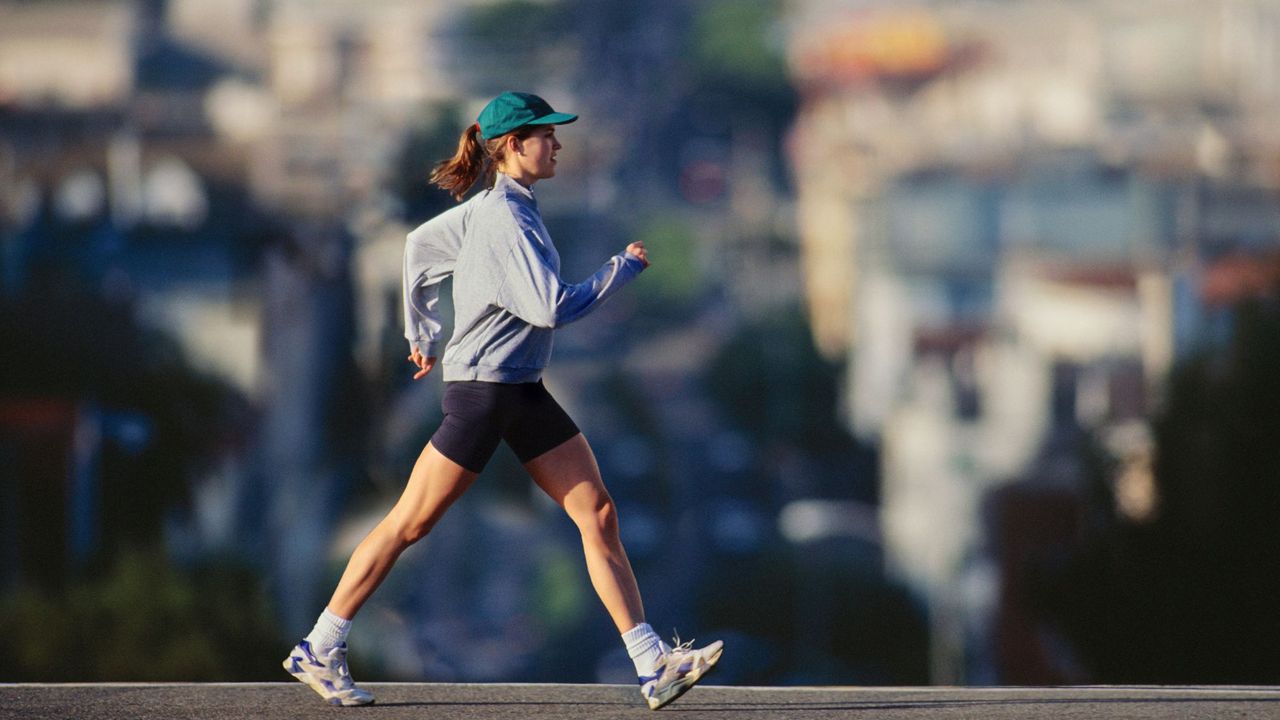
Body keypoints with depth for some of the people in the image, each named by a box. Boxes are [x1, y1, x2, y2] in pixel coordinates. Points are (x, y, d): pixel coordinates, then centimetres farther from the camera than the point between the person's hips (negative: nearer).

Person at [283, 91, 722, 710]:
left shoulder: (492, 209, 11)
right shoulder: (505, 220, -18)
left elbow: (418, 244, 23)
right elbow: (551, 308, -24)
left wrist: (421, 332, 28)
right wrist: (624, 267, -13)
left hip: (523, 394, 10)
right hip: (481, 388, -10)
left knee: (598, 515, 0)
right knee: (408, 524, 0)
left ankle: (652, 665, -4)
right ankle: (318, 650, 11)